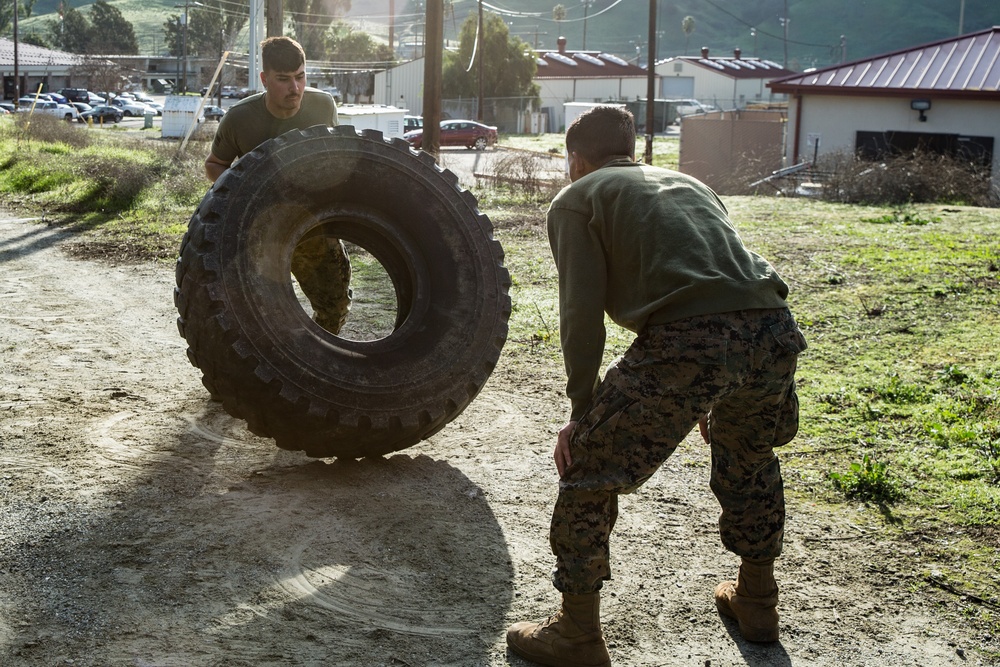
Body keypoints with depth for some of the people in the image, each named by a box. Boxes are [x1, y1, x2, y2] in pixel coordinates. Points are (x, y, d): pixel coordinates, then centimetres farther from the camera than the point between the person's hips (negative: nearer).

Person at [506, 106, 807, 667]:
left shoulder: (577, 200, 17)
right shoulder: (689, 183, 34)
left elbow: (582, 313, 5)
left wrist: (583, 409, 14)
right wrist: (714, 394, 45)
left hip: (686, 342, -6)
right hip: (773, 328, 7)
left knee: (588, 471, 11)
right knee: (749, 457, 34)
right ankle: (757, 601, 46)